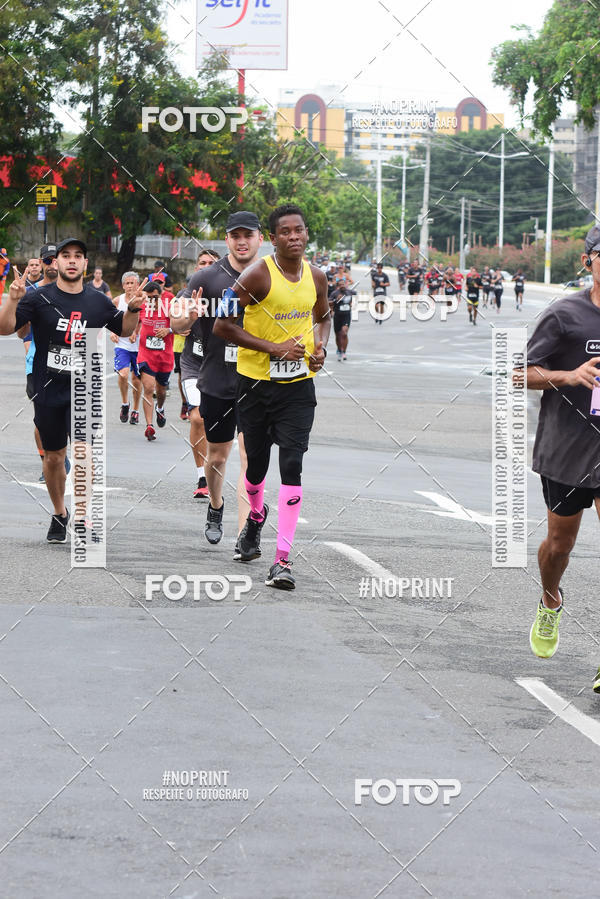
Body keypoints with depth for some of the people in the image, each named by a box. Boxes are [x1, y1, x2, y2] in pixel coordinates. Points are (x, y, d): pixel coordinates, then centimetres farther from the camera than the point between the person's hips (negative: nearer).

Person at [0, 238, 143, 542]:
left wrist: (133, 310, -2)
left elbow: (124, 330, 19)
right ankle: (59, 514, 32)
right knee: (53, 457, 12)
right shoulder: (39, 298, -4)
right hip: (48, 390, 0)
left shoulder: (98, 302, 3)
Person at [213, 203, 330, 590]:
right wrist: (273, 348, -19)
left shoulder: (316, 277, 2)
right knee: (257, 463, 11)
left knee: (292, 466, -10)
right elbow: (222, 325, -14)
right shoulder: (258, 275, -14)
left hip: (299, 384, 2)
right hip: (256, 381, -2)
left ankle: (283, 559, -12)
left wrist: (321, 347, 1)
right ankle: (256, 516, 47)